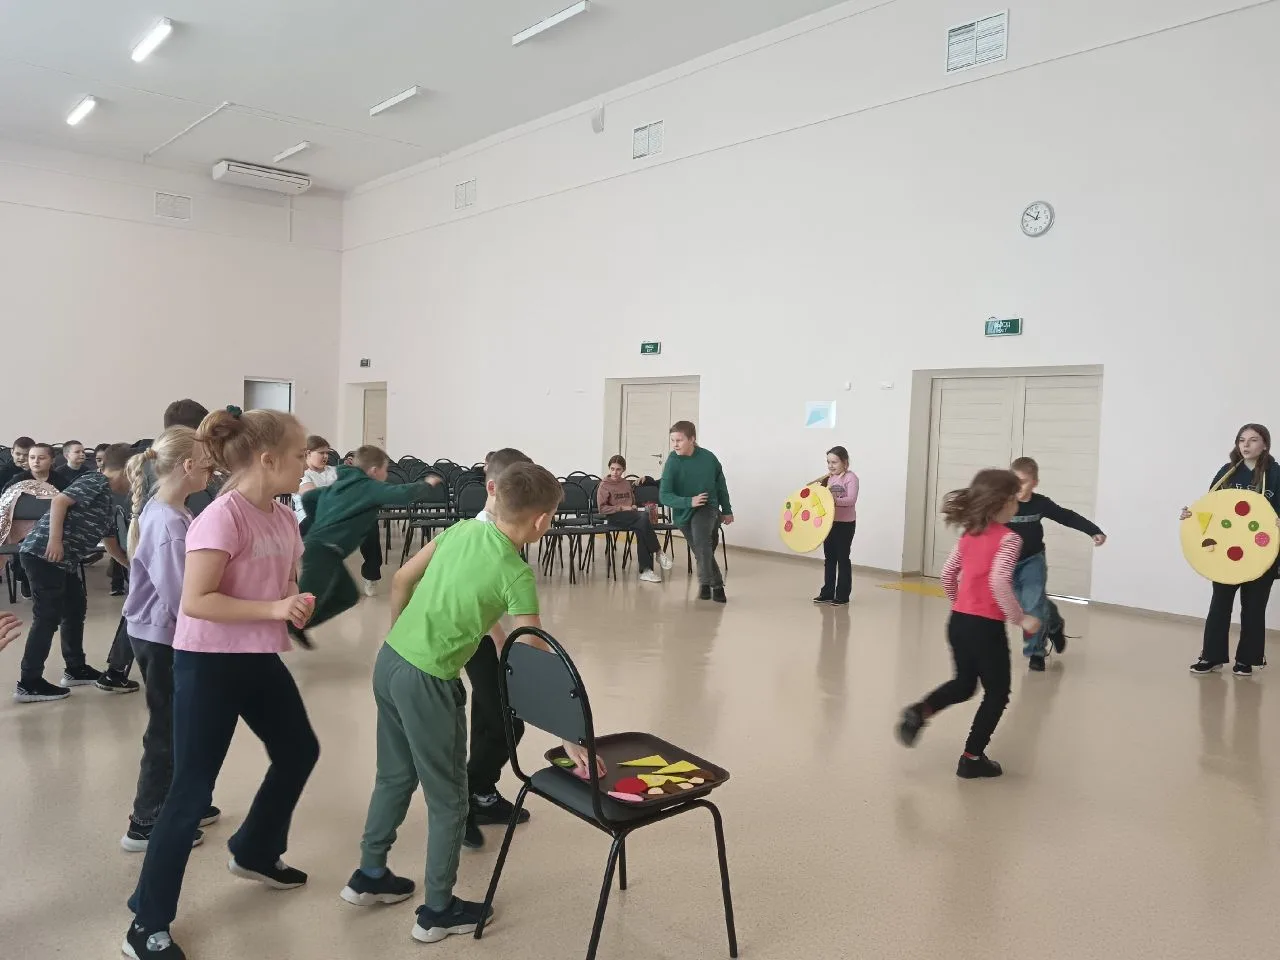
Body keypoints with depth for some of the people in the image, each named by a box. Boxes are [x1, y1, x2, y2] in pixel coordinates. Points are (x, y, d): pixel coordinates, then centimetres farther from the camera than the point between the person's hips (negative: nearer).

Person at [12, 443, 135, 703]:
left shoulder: (106, 501, 21)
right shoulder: (96, 482, -7)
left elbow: (111, 545, 30)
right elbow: (59, 501, -21)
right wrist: (55, 540, -27)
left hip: (65, 560, 10)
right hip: (43, 553, -10)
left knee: (75, 610, 18)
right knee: (48, 616, -6)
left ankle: (76, 669, 31)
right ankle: (29, 683, 0)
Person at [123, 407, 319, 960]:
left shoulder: (283, 518, 4)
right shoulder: (222, 517, -21)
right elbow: (195, 602, -25)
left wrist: (299, 606, -7)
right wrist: (274, 609, -29)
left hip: (260, 660, 9)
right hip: (208, 664, -9)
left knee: (299, 751, 22)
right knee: (192, 790, -1)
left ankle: (255, 852, 45)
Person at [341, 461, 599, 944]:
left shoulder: (462, 529, 1)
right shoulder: (517, 575, -18)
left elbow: (401, 579, 10)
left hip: (389, 660, 8)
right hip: (427, 683, -7)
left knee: (394, 775, 26)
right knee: (448, 800, 12)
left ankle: (369, 876, 43)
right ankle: (438, 911, 26)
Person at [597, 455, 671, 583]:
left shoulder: (627, 484, 20)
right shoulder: (604, 485, 2)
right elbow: (602, 509, -5)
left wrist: (634, 507, 7)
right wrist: (622, 508, -13)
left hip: (630, 517, 5)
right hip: (614, 518, -5)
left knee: (641, 529, -33)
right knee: (644, 516, -33)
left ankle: (646, 570, -34)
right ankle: (658, 552, -27)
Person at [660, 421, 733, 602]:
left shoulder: (708, 457, -11)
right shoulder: (672, 463, -15)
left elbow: (721, 484, 6)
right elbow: (664, 496, -19)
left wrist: (727, 510, 14)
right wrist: (689, 502, -32)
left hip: (707, 508, -1)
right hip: (684, 512, 1)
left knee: (702, 541, -28)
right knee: (703, 552, 7)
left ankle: (705, 583, -16)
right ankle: (717, 585, 28)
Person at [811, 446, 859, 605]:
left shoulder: (851, 477, -12)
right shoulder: (828, 478, 9)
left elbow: (852, 499, -23)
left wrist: (835, 500, -35)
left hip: (845, 524, -7)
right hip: (828, 523, 7)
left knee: (843, 558, 1)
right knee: (829, 558, 12)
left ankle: (843, 595, 8)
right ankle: (827, 593, 20)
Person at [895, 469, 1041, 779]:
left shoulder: (968, 535, 9)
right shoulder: (1009, 538, -12)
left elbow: (947, 575, 13)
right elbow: (999, 582, -26)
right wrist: (1020, 618, -18)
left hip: (958, 621, 7)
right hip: (986, 627, -7)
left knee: (964, 684, 24)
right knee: (997, 693, 12)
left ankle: (919, 711, 2)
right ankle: (972, 758, 16)